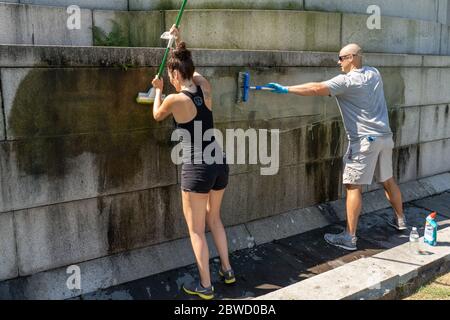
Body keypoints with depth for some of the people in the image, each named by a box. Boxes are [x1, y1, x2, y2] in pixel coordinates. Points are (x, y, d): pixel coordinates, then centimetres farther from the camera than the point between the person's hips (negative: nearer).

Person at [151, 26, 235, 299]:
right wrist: (180, 42, 34)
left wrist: (158, 90, 27)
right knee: (214, 218, 26)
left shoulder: (175, 100, -12)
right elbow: (192, 70, 26)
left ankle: (205, 286, 17)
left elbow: (157, 116, 11)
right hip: (219, 163, 7)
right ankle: (227, 270, 35)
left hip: (197, 168, -7)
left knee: (196, 230, 8)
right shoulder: (205, 88, 3)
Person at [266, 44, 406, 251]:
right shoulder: (374, 74, 10)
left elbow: (316, 89, -21)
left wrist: (285, 89, -19)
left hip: (365, 140, -8)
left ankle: (349, 237, -3)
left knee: (353, 186, -5)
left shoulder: (347, 81, -13)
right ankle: (400, 220, 37)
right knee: (388, 180, 22)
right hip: (385, 137, 8)